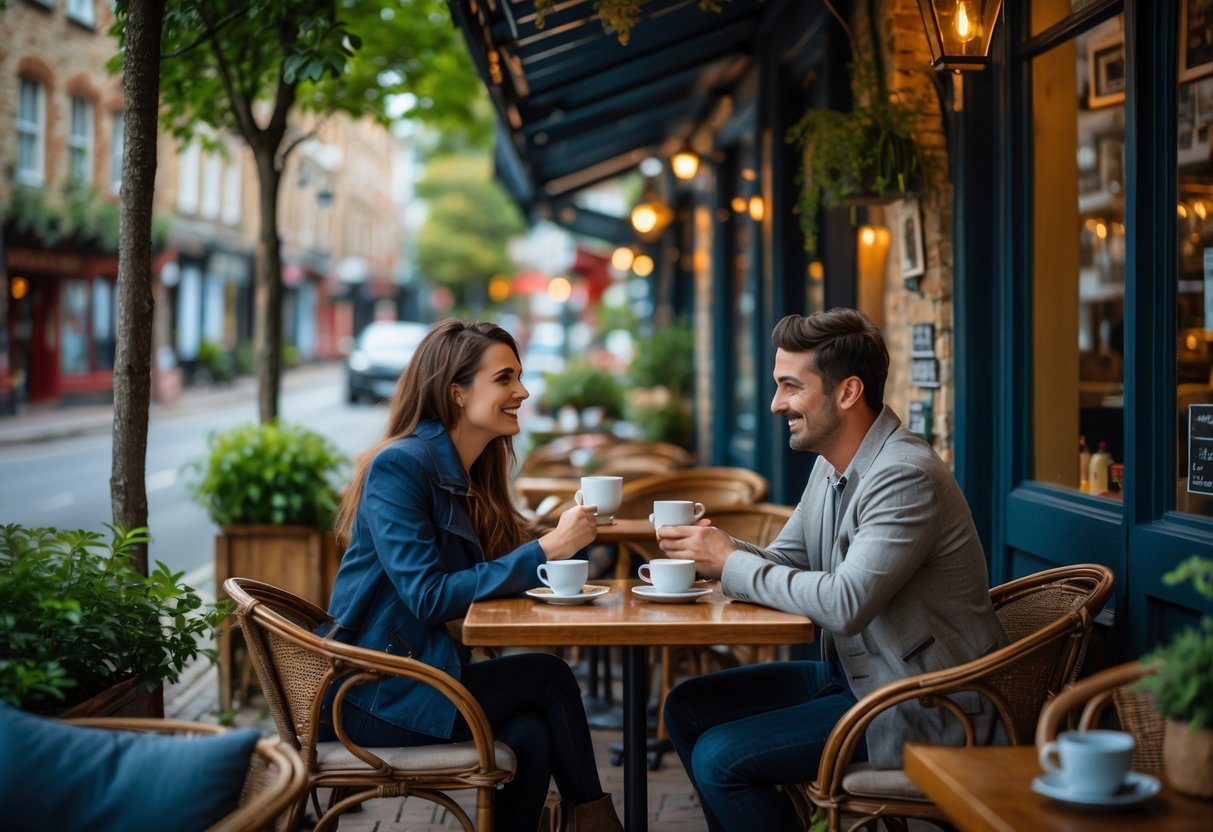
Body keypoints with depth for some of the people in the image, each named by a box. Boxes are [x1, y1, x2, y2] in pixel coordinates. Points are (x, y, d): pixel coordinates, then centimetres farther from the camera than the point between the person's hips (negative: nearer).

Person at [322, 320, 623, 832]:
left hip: (423, 669, 7)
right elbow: (429, 597, -23)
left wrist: (561, 538, -10)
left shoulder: (470, 475, 11)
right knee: (550, 677, -9)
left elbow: (477, 581, 6)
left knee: (529, 735, -14)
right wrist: (546, 550, -23)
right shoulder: (400, 466, -16)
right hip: (377, 694, -7)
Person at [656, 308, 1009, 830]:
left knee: (719, 757, -17)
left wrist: (731, 563, -20)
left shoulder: (906, 476, -23)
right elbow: (784, 561, 12)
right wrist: (714, 548, -9)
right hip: (852, 673, 10)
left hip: (923, 711, -10)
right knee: (687, 708, 8)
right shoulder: (830, 467, 7)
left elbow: (846, 604, -30)